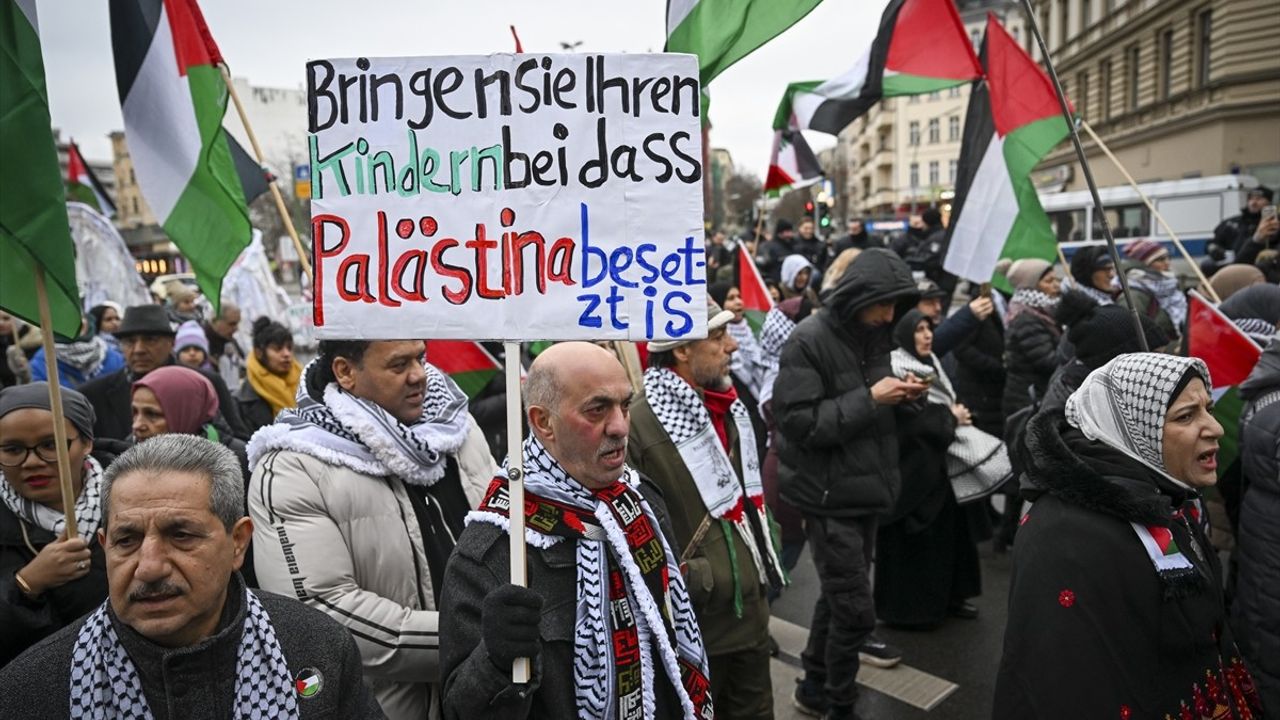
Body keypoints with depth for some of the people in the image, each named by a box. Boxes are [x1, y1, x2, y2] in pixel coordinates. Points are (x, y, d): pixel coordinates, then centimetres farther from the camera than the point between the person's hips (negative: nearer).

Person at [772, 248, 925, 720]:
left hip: (865, 487, 8)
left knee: (838, 596, 18)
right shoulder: (808, 341, -17)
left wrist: (901, 395, -3)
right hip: (829, 494, -8)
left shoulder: (872, 335, 8)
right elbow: (798, 421, -22)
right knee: (854, 608, -2)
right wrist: (870, 399, -22)